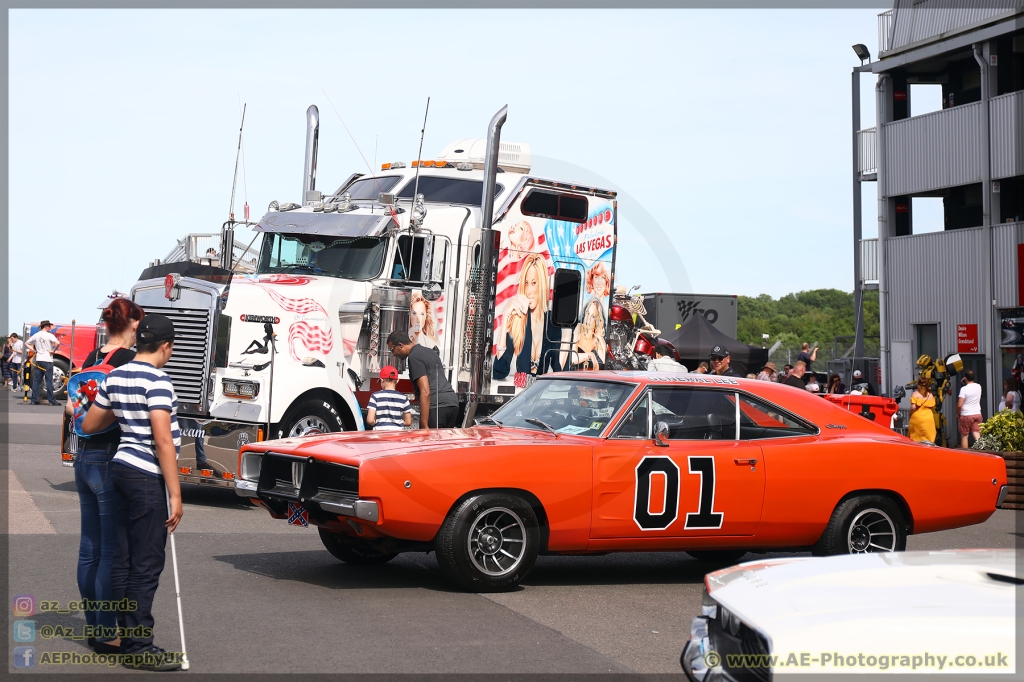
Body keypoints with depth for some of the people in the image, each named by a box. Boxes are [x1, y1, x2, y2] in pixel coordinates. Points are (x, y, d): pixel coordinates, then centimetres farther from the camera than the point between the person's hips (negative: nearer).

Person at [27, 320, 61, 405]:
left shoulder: (36, 335, 8)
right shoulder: (49, 335, -10)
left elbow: (26, 343, 16)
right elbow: (57, 343, -25)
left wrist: (34, 350, 11)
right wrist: (53, 351, -11)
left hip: (38, 360, 5)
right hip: (47, 360, -5)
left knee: (36, 380, 8)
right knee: (49, 381, -2)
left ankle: (34, 400, 8)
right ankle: (51, 400, -1)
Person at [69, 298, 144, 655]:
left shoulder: (91, 359, 11)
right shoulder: (131, 361, -14)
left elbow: (71, 407, 12)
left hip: (84, 459, 8)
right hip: (112, 461, -8)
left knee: (90, 548, 13)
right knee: (113, 552, -2)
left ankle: (94, 627, 22)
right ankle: (107, 635, 2)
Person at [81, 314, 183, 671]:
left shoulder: (114, 377, 9)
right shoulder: (157, 381, -15)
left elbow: (89, 425, 19)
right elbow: (163, 441, -20)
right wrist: (175, 494, -18)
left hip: (122, 468, 9)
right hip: (149, 478, -9)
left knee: (124, 559, 11)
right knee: (146, 564, -4)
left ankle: (127, 637, 18)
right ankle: (141, 647, 0)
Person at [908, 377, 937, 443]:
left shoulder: (915, 394, -4)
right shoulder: (930, 395, 8)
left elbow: (913, 407, -12)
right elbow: (933, 407, 11)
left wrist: (910, 414, 3)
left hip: (917, 418, -3)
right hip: (929, 418, 3)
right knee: (929, 438, 4)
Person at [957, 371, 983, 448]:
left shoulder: (964, 389, -15)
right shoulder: (978, 387, 2)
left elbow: (959, 405, -18)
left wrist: (958, 414, -1)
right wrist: (965, 384, 17)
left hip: (966, 415, -5)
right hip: (977, 414, 5)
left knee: (964, 436, 6)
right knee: (977, 435, 2)